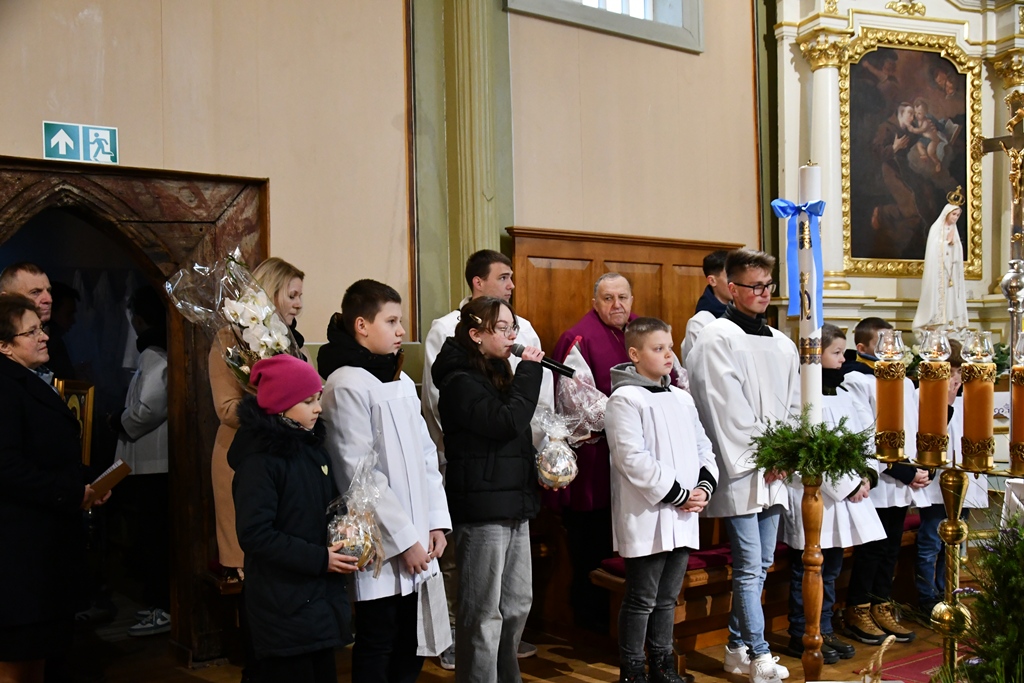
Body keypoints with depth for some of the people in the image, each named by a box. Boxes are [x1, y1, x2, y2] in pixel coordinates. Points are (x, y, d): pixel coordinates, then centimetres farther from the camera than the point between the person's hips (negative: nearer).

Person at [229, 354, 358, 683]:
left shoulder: (313, 447, 8)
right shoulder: (259, 459, -16)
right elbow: (255, 535, -20)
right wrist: (319, 559, -20)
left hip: (321, 598, 8)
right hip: (283, 606, -7)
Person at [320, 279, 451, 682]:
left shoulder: (403, 382, 11)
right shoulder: (346, 385, -13)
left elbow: (426, 456, 12)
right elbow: (361, 473, -17)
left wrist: (436, 522, 3)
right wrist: (404, 539, -15)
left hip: (417, 542, 7)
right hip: (381, 546, -7)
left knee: (410, 649, 14)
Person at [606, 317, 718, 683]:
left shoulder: (682, 398, 14)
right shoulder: (625, 399, -10)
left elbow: (703, 447, 18)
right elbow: (633, 459, -18)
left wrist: (705, 486, 0)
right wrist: (677, 494, -15)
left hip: (683, 517, 7)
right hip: (646, 517, -7)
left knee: (667, 598, 16)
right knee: (641, 600, 1)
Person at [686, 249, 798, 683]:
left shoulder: (782, 344, 14)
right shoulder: (718, 338, -8)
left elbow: (792, 406, 16)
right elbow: (728, 409, -13)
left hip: (774, 472, 7)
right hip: (740, 469, -7)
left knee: (760, 565, 12)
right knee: (749, 568, -5)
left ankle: (738, 648, 24)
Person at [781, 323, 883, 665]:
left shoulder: (842, 394, 13)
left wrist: (866, 475, 0)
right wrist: (849, 485, -15)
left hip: (843, 496, 9)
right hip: (813, 497, -9)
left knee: (830, 569, 16)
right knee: (807, 571, 2)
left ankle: (824, 632, 28)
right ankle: (801, 637, 14)